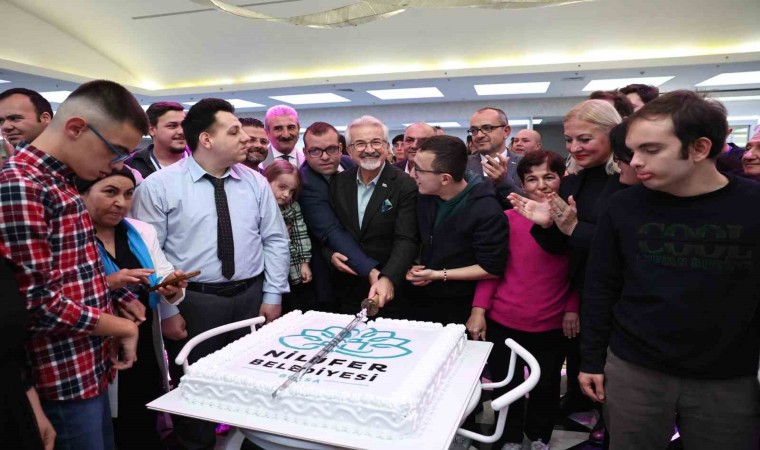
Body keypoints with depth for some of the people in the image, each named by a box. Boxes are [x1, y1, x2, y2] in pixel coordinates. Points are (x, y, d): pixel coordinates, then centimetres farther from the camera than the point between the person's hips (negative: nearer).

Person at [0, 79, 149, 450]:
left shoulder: (60, 182, 11)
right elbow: (38, 304, -24)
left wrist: (116, 302, 0)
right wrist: (122, 327, -12)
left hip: (90, 368, 9)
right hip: (64, 378, -9)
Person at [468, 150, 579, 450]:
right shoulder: (508, 218, -9)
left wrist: (573, 308, -4)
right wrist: (478, 310, -12)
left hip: (553, 323, 1)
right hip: (504, 320, -1)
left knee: (546, 386, 20)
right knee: (506, 386, 14)